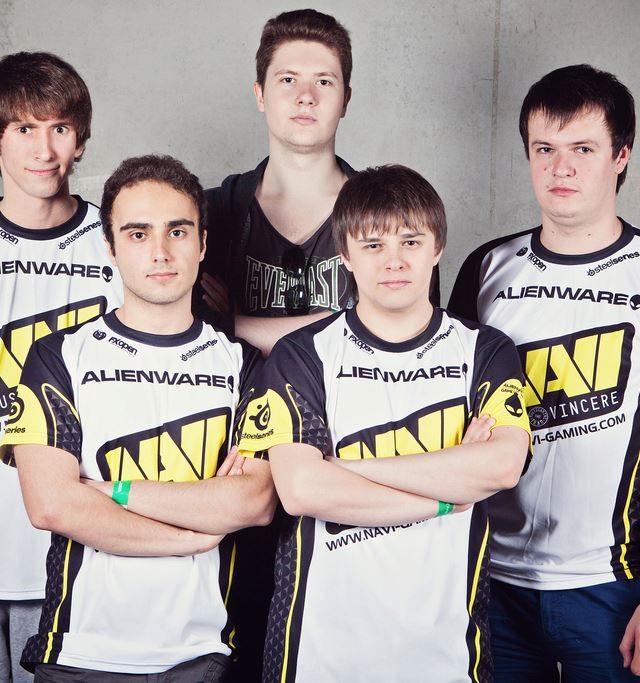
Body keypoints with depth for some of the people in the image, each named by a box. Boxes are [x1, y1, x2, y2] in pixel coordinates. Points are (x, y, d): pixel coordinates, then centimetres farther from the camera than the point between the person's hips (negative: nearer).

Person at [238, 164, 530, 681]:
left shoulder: (485, 352, 3)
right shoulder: (302, 356, -3)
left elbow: (503, 465, -15)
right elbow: (300, 489, -15)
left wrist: (348, 467, -15)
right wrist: (447, 495, -13)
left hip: (446, 640, 1)